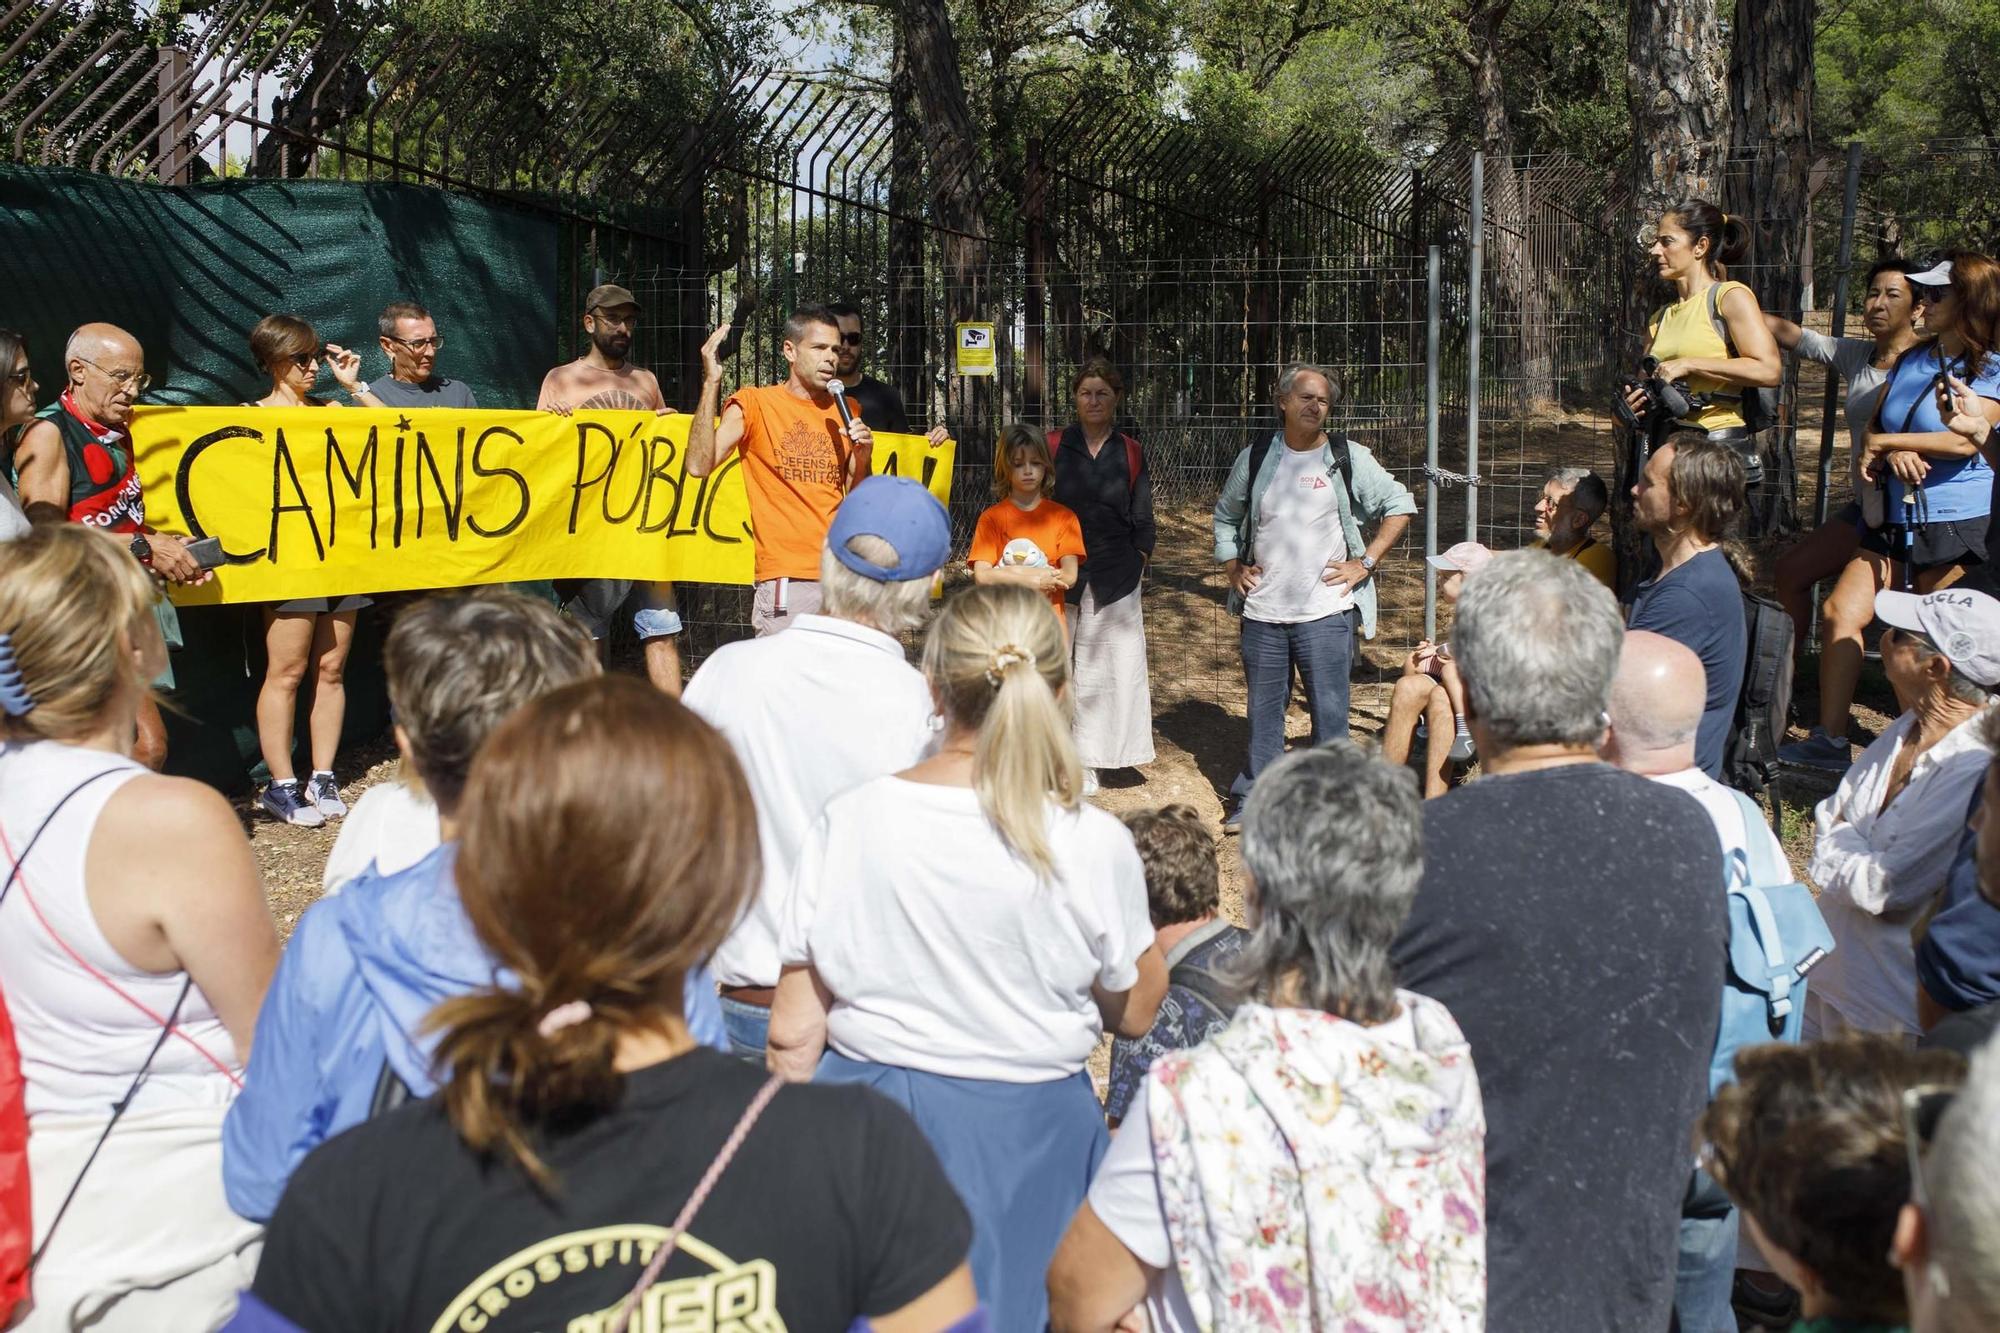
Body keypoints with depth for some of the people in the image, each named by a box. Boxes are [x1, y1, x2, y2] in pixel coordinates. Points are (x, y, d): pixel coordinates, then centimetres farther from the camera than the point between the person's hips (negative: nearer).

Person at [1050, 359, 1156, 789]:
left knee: (1103, 668, 1)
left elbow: (1142, 521, 12)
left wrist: (1138, 561, 3)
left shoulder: (1130, 453, 7)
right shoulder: (1053, 446, 2)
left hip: (1115, 578, 1)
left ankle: (1086, 762, 9)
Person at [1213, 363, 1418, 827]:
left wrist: (1365, 562, -5)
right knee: (1263, 710, 11)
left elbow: (1400, 505, 2)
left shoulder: (1349, 458, -1)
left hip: (1326, 611, -2)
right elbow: (1225, 514, 22)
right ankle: (1253, 800, 22)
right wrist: (1231, 567, 10)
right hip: (1263, 612, 3)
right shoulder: (1256, 458, 7)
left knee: (1329, 711, -1)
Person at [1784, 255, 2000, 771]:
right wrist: (1894, 454, -11)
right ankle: (1830, 740, -1)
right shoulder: (1910, 361, 13)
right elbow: (1871, 430, 13)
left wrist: (1885, 441, -8)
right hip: (1896, 518, 6)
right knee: (1842, 612, -5)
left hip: (1956, 521, -6)